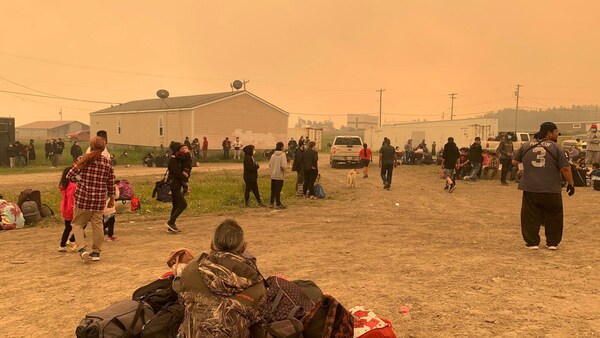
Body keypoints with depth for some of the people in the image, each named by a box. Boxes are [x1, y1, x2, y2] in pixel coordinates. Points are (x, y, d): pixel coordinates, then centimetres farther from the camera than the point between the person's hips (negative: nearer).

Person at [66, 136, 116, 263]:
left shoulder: (83, 160, -7)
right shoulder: (108, 163, -2)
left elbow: (69, 176, -5)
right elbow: (111, 183, 4)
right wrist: (112, 198, 16)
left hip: (82, 198, -2)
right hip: (99, 200, 2)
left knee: (77, 224, 12)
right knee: (97, 225, 12)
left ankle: (81, 248, -4)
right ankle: (96, 252, 19)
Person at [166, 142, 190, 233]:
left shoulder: (178, 159, 14)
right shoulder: (172, 160, -16)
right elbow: (178, 173, -19)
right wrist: (186, 178, -4)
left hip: (176, 185, 10)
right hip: (174, 186, -10)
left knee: (176, 206, 13)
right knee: (183, 204, -12)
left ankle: (171, 226, 18)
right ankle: (170, 222, -8)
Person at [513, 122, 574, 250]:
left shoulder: (526, 145, 5)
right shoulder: (556, 147, -5)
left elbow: (514, 162, 13)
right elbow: (565, 168, -7)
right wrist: (571, 183, 5)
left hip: (530, 188, 2)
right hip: (551, 190, -2)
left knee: (531, 216, 9)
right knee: (553, 216, 13)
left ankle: (532, 242, 11)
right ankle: (552, 242, 19)